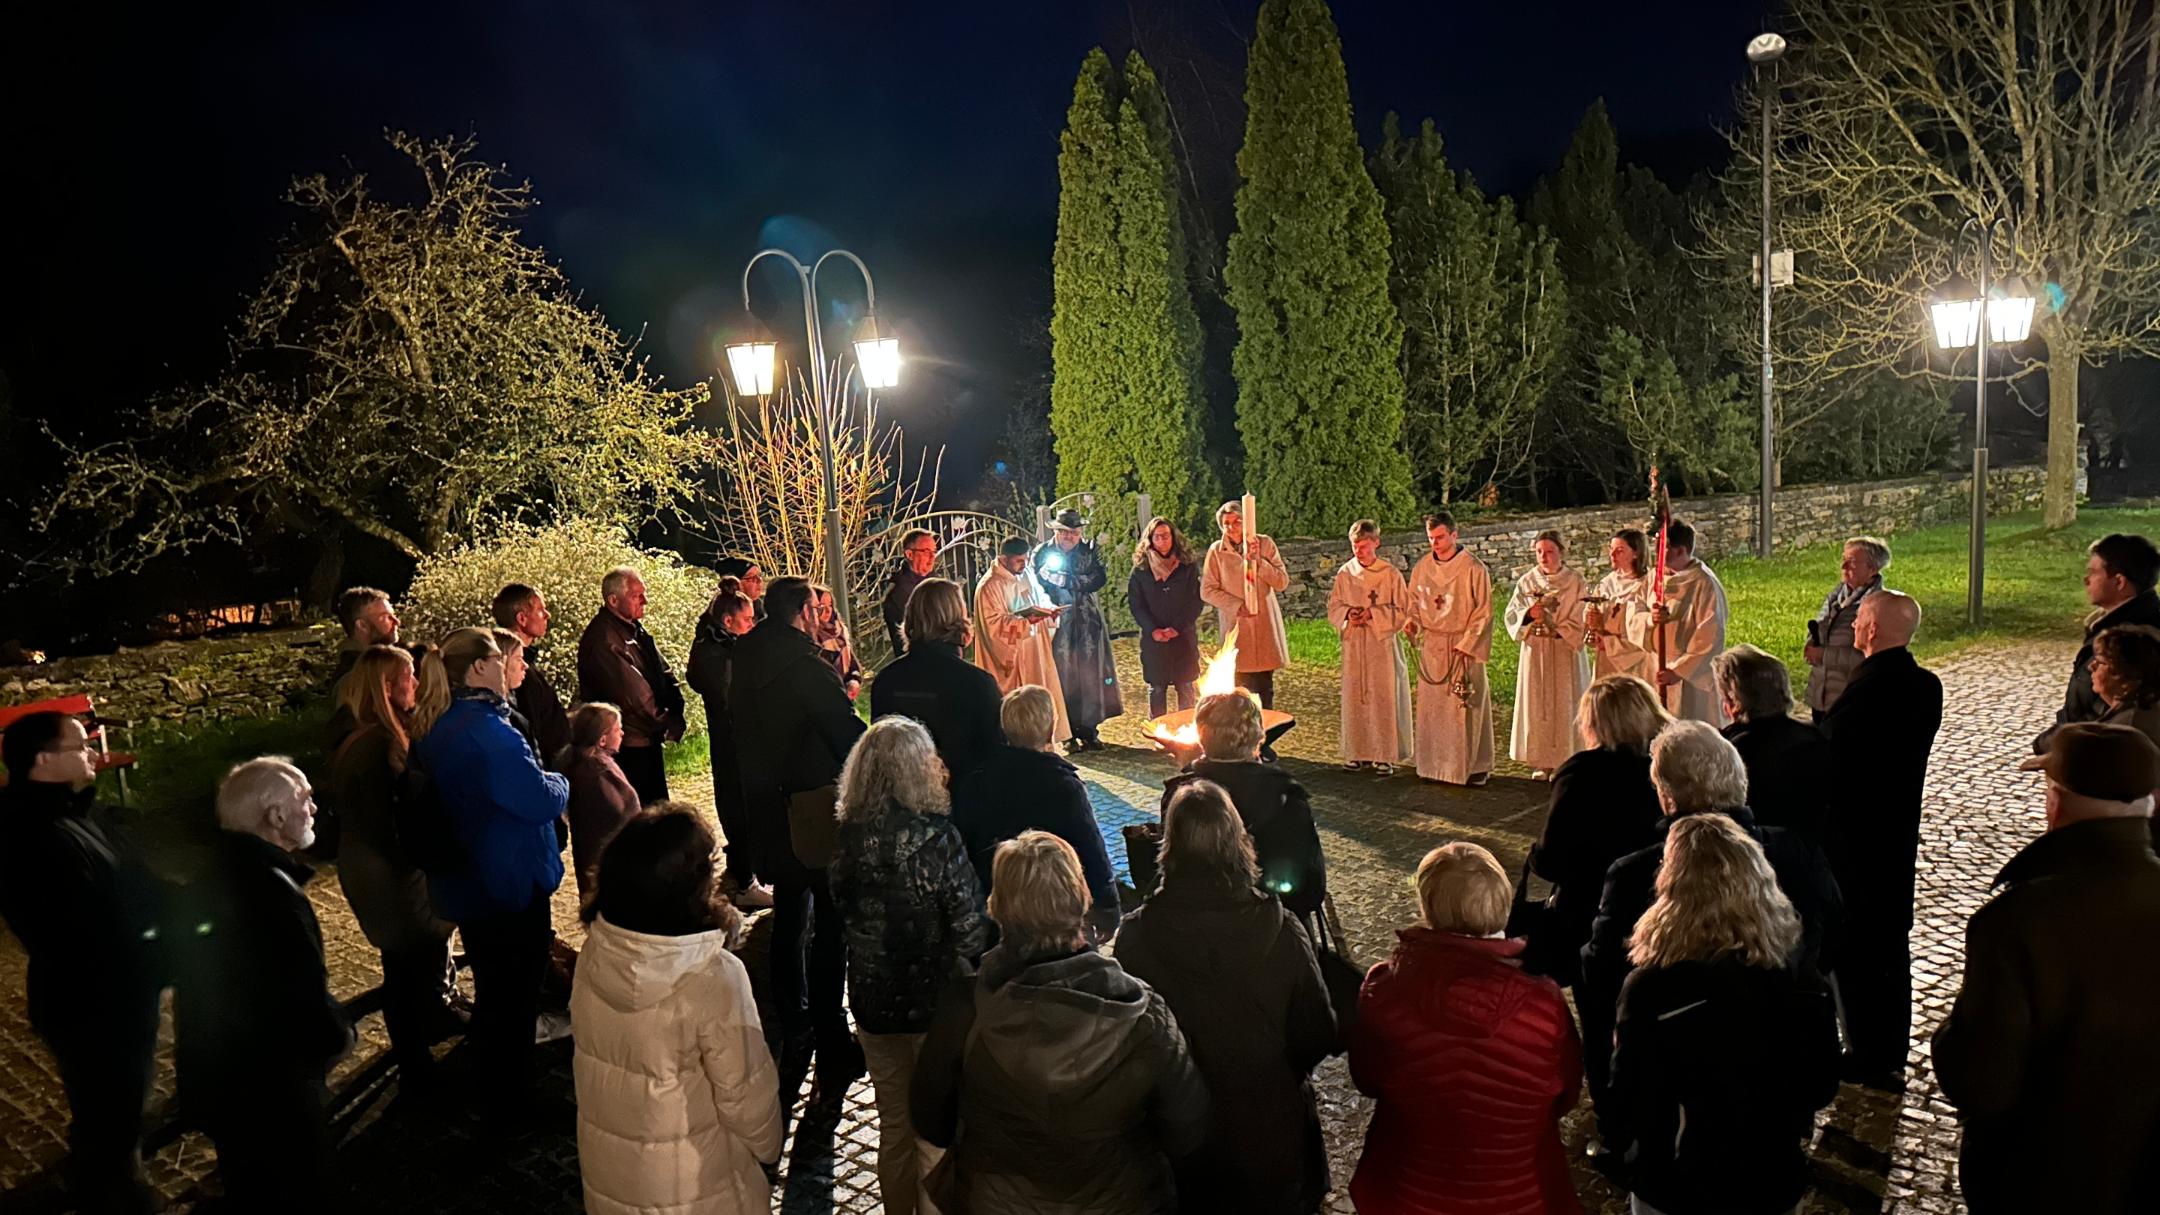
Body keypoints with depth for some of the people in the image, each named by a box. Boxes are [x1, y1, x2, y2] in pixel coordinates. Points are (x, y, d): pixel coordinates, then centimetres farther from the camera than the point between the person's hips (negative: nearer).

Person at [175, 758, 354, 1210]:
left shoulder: (219, 871, 1)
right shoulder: (271, 891, -31)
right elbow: (307, 1004, -31)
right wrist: (339, 1033, -9)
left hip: (216, 1075, 9)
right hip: (265, 1090, -9)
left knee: (249, 1190, 27)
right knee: (282, 1194, 11)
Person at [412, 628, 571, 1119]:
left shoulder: (434, 729, 5)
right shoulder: (486, 729, -26)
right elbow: (540, 800, -26)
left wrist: (544, 783, 12)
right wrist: (561, 783, -6)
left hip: (466, 883, 9)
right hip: (511, 884, -9)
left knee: (492, 987, 24)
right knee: (516, 994, 6)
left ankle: (490, 1085, 40)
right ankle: (509, 1101, 19)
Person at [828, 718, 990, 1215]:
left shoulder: (847, 835, -7)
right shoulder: (935, 836, -22)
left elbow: (842, 912, 5)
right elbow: (970, 927, -18)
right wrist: (975, 985, -2)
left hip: (872, 1003, 5)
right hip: (935, 1003, -5)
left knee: (893, 1125, 22)